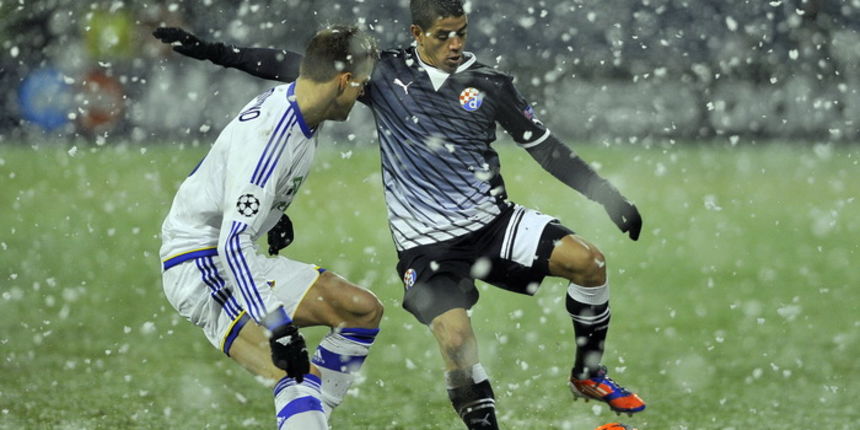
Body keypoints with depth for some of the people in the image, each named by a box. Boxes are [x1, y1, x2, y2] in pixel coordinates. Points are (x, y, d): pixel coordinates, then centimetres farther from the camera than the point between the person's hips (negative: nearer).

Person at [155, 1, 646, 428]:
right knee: (457, 342, -24)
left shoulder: (489, 84, 0)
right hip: (426, 244, -2)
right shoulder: (385, 74, -2)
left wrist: (612, 199, 3)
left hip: (491, 221, 2)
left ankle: (588, 374, 4)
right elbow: (301, 66, 2)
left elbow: (546, 147, 6)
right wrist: (214, 51, 0)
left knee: (587, 259, -18)